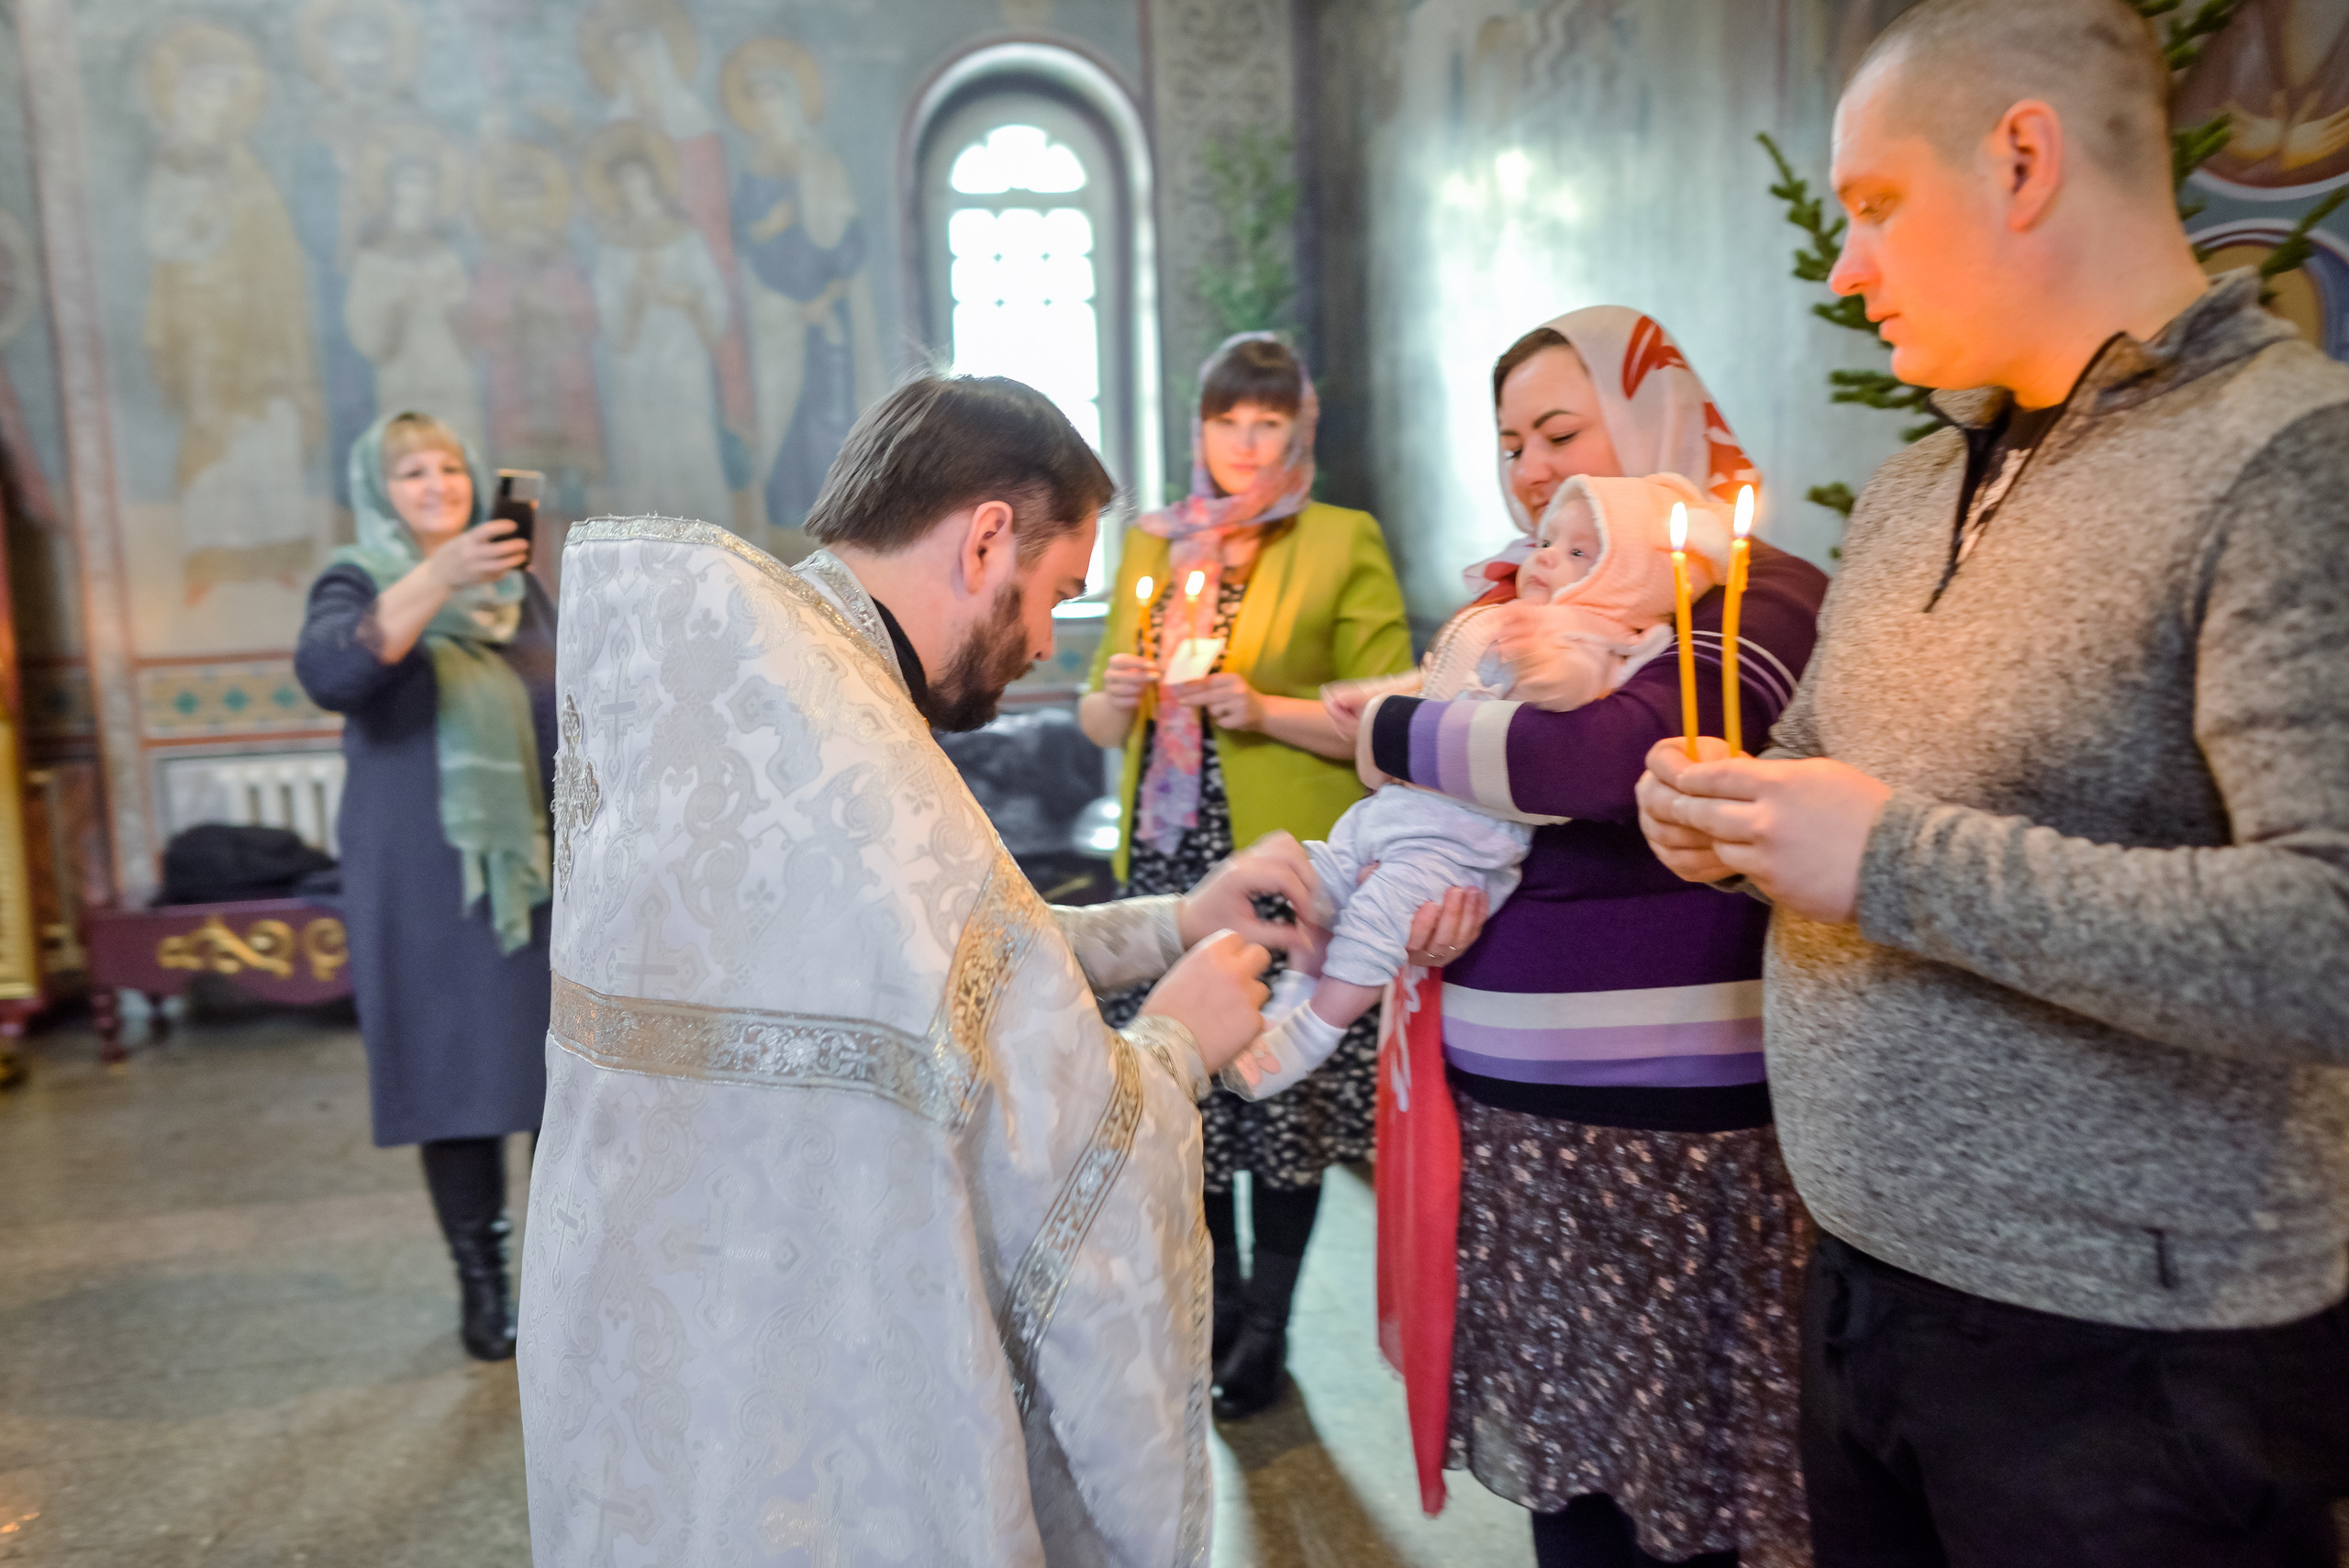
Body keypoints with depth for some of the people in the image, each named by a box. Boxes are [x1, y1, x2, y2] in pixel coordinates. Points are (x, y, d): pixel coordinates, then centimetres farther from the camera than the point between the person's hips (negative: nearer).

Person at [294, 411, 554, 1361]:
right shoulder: (360, 586, -1)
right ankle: (483, 1288, 16)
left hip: (544, 869, 4)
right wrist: (438, 577, -33)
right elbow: (328, 674, -24)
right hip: (428, 884, -3)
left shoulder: (517, 582, 13)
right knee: (457, 1077, 2)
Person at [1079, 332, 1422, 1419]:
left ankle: (1266, 1324, 23)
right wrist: (1116, 693, -6)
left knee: (1282, 1096, 4)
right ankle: (1215, 1301, 30)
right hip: (1166, 860, 4)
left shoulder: (1345, 543, 1)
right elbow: (1100, 725, 16)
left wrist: (1264, 709, -17)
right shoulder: (1153, 543, 14)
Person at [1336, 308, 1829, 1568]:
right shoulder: (1530, 599, 13)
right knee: (1562, 1465, 16)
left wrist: (1394, 728, -14)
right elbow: (1438, 808, 16)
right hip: (1508, 1107, 6)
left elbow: (1611, 755, -29)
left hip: (1667, 1121, -6)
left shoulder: (1757, 599, -10)